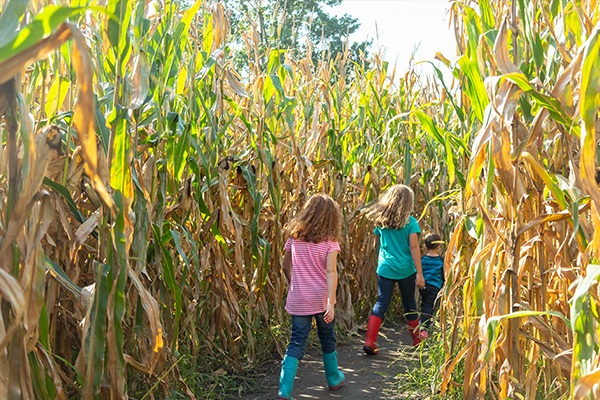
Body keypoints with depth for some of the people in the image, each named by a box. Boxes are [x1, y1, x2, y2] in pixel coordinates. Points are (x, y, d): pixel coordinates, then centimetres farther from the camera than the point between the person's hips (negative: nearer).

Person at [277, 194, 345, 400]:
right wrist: (331, 303, -22)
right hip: (321, 299, -2)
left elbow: (286, 267, 11)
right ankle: (333, 378, 39)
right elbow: (331, 272, -19)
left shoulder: (294, 238, 1)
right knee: (327, 338, 20)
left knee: (296, 343, 5)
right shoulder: (329, 241, -9)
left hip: (298, 300, 2)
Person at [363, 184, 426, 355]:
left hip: (385, 268, 2)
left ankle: (369, 342, -9)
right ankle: (416, 338, 35)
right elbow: (414, 247, -11)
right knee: (409, 303, 15)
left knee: (381, 303, 2)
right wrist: (419, 273, -9)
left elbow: (379, 243, 10)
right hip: (405, 269, -2)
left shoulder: (380, 221, 3)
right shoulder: (410, 222, -8)